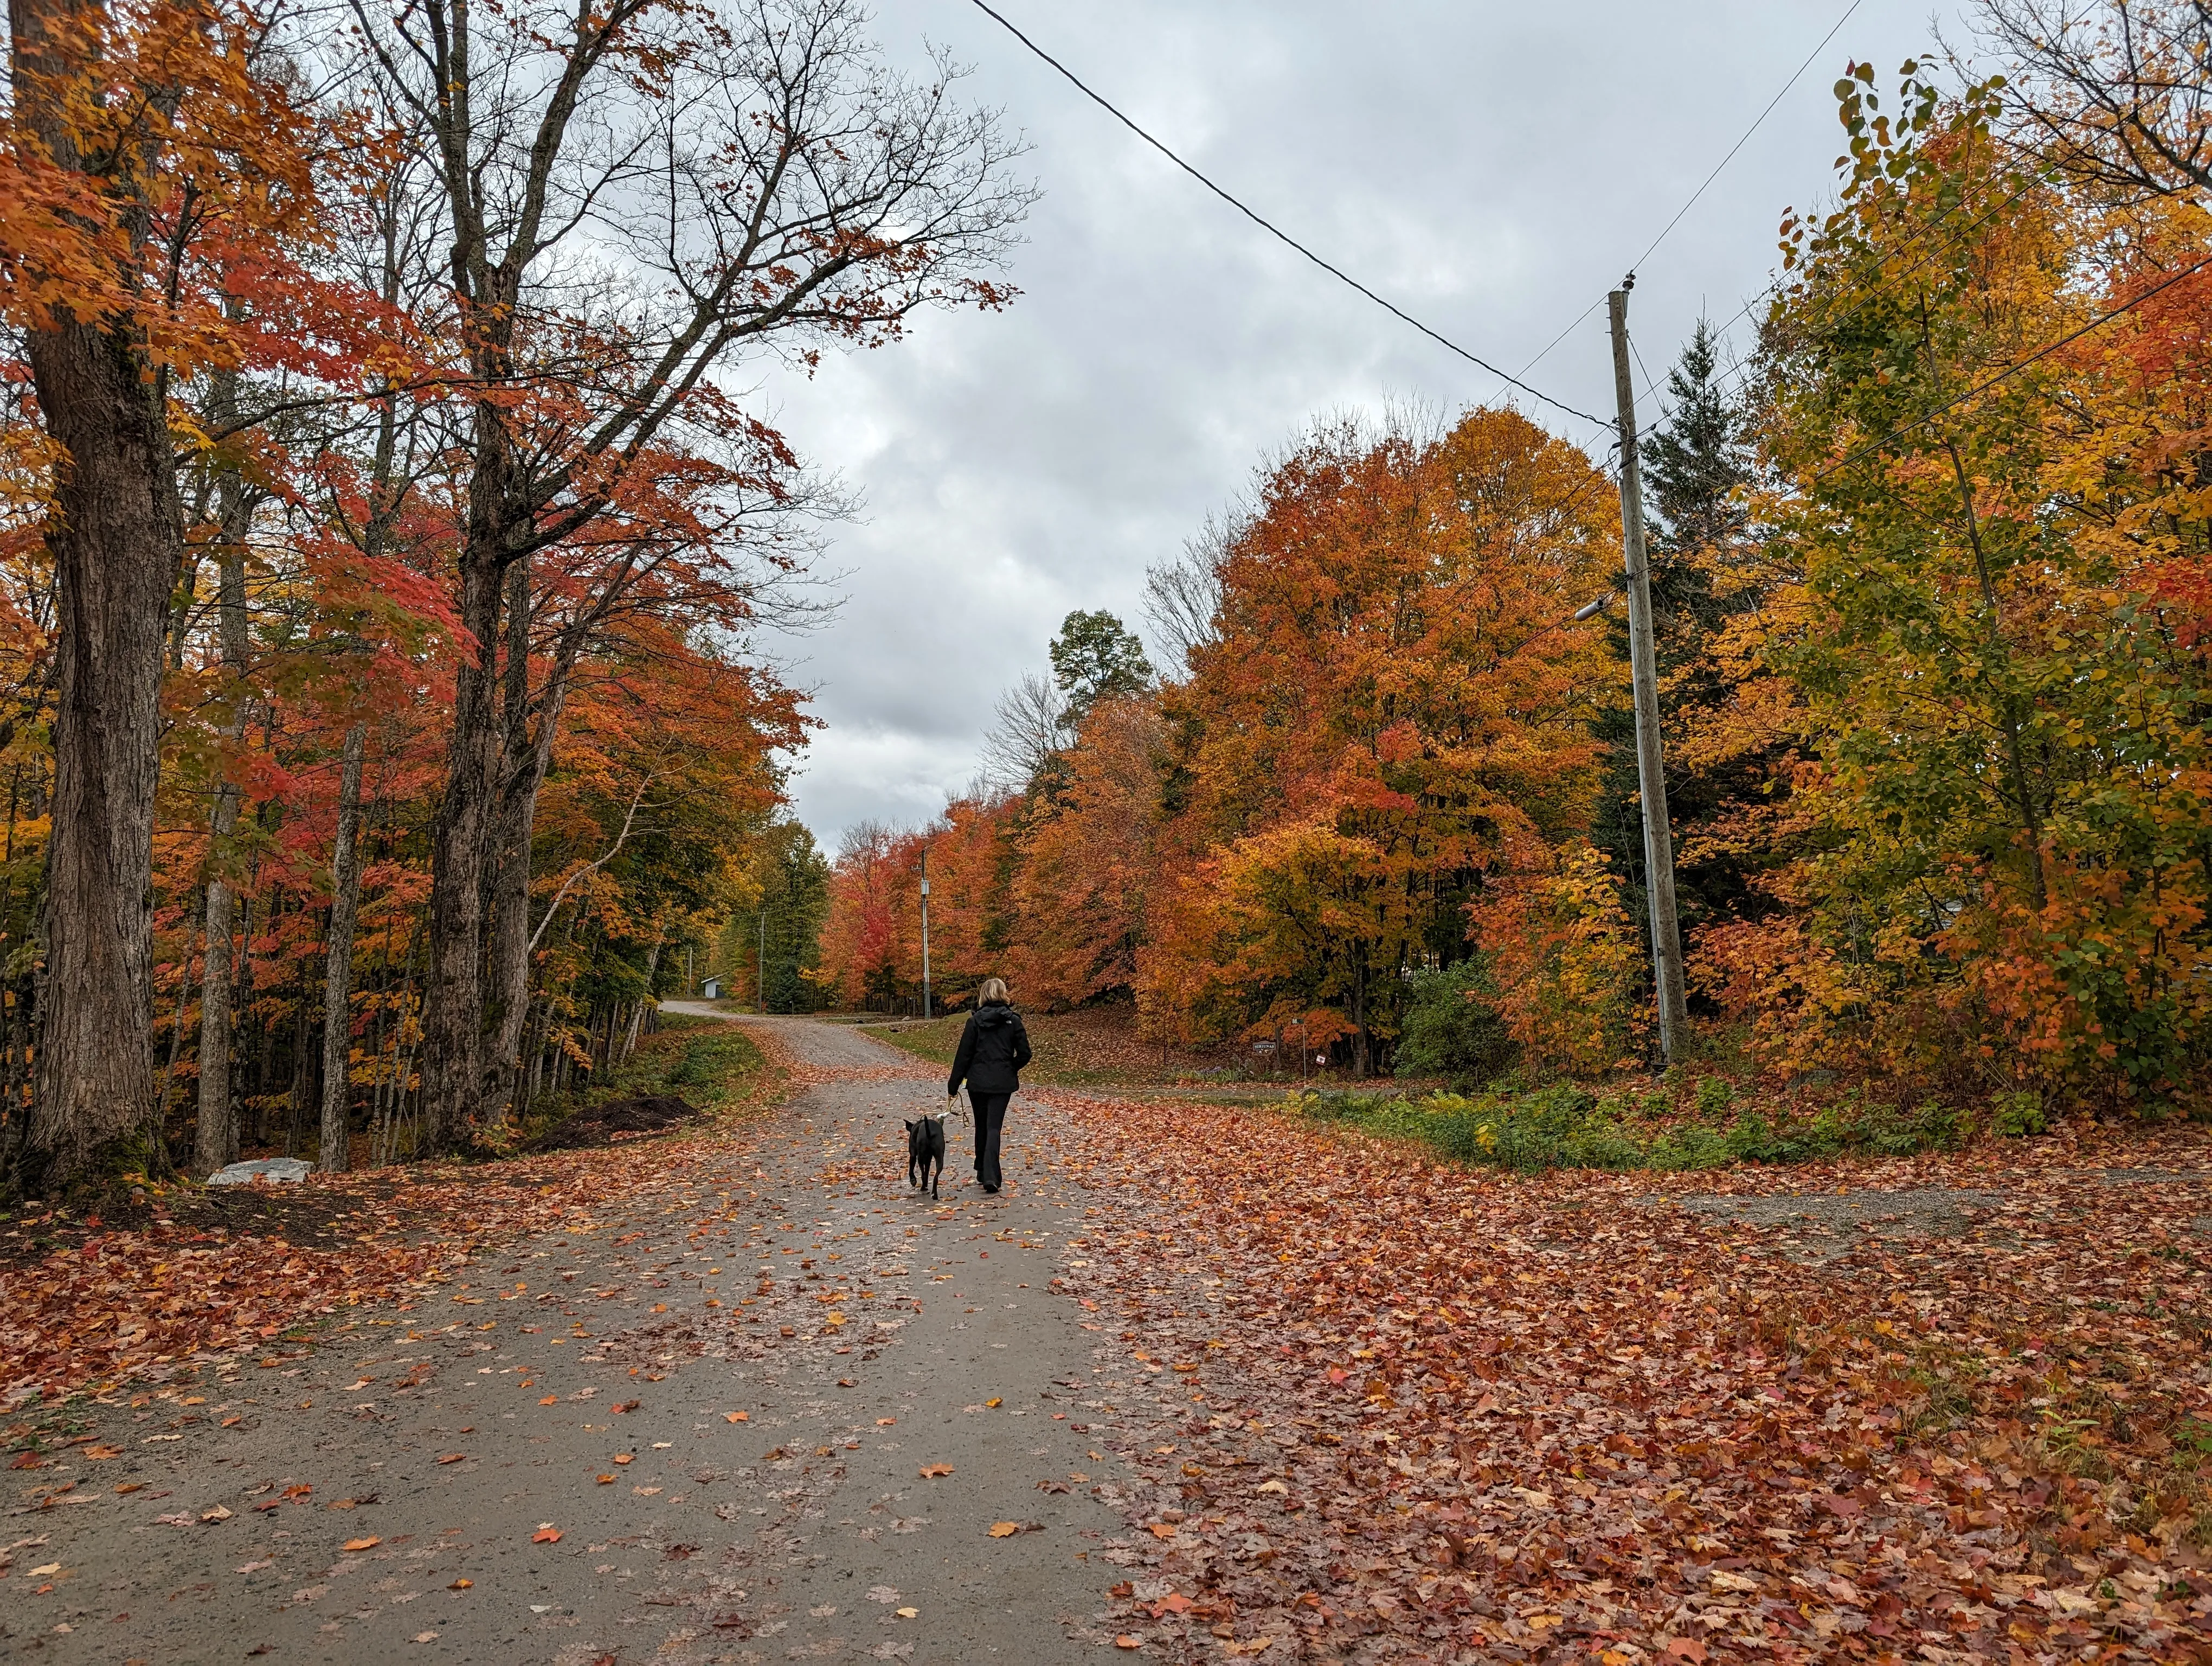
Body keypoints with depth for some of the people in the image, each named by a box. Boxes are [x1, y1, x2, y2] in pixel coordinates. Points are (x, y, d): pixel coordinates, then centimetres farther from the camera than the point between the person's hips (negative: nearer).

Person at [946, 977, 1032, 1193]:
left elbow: (964, 1055, -4)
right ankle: (991, 1176, -16)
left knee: (981, 1127, 16)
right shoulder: (1013, 1020, -2)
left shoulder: (975, 1021, -4)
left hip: (977, 1082, 0)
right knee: (994, 1128, -1)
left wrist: (953, 1085, 1)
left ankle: (983, 1172, 26)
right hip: (1002, 1083, 0)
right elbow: (1024, 1054, -3)